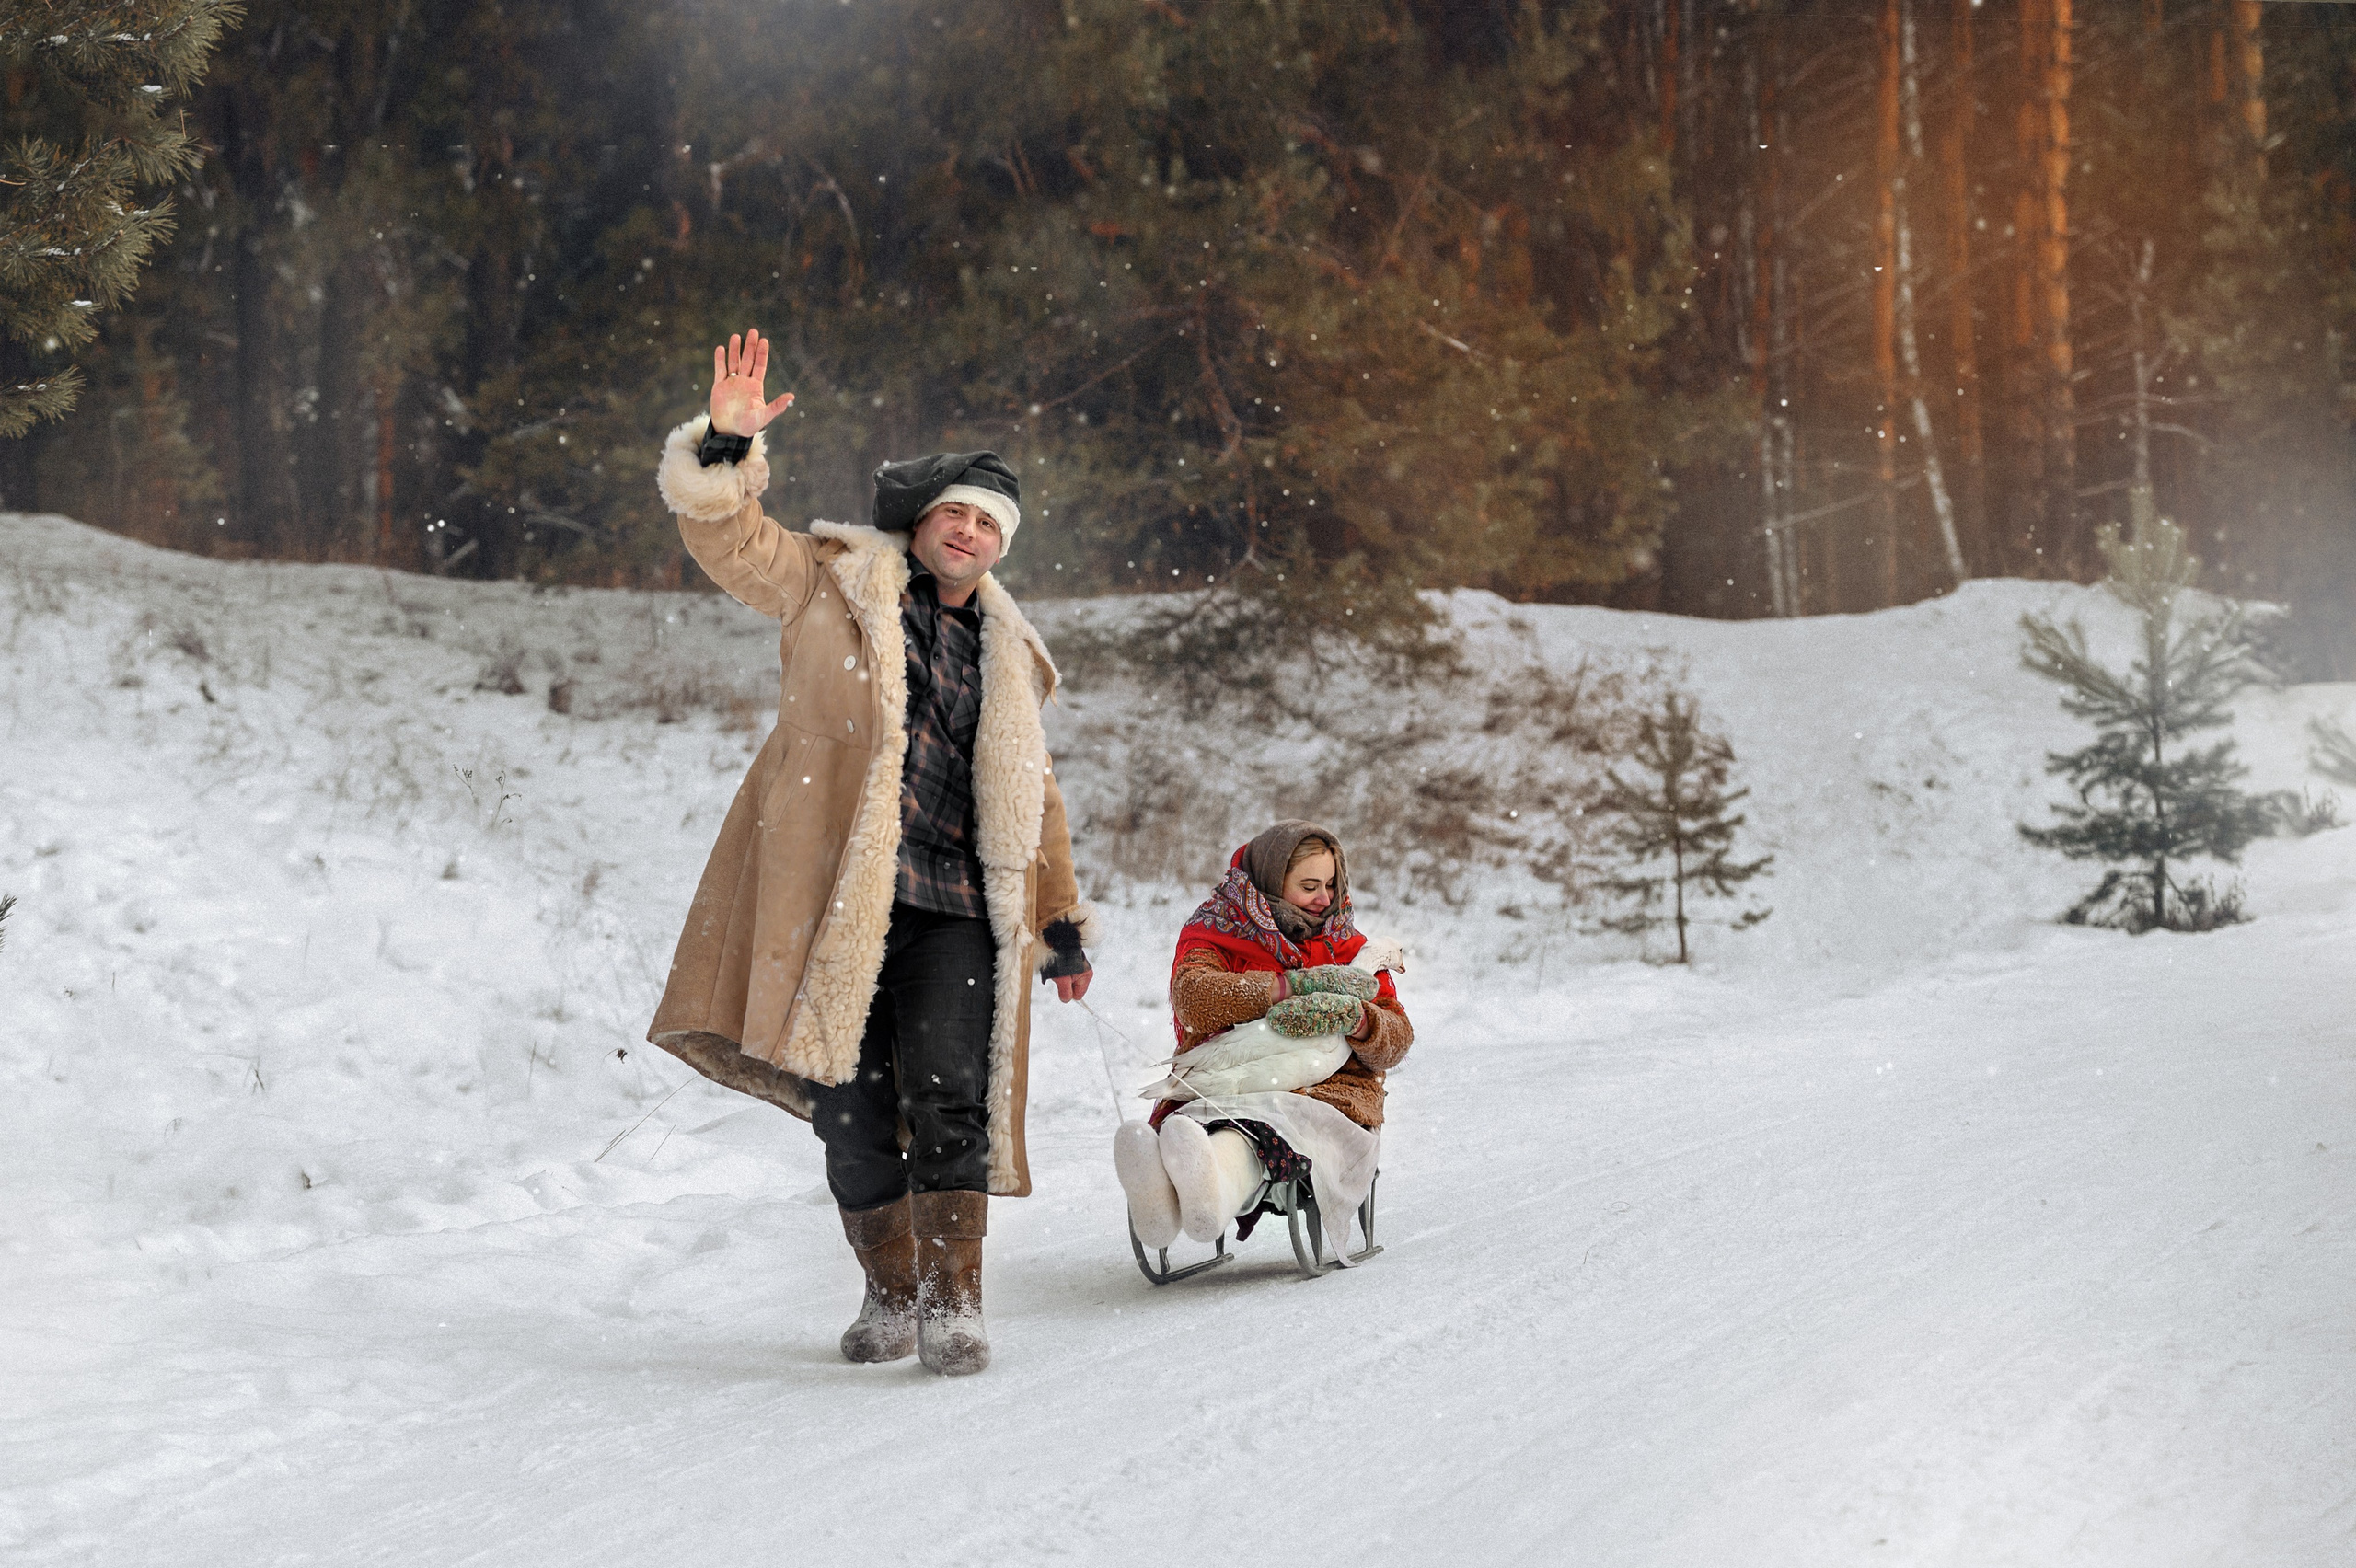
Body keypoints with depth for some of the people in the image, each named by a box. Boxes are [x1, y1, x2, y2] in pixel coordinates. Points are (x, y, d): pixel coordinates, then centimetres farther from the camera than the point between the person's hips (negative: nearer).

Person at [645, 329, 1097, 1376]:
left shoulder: (1005, 653, 21)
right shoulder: (832, 585, 11)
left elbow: (1031, 800, 27)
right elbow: (728, 537, 0)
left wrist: (1061, 920, 24)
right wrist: (726, 446, -18)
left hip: (955, 908, 2)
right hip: (838, 897, -2)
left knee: (949, 1100, -13)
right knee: (852, 1111, 1)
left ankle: (952, 1302, -8)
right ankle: (889, 1293, 17)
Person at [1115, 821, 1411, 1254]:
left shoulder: (1347, 946, 23)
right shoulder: (1213, 934, 16)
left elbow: (1397, 1039, 10)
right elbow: (1192, 998, -8)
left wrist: (1352, 1016, -15)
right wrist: (1299, 984, -13)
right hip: (1221, 1089, 0)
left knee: (1260, 1126, -40)